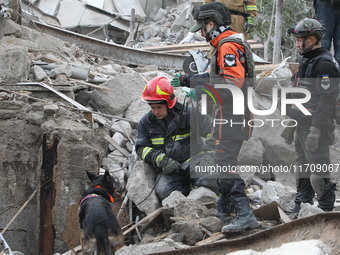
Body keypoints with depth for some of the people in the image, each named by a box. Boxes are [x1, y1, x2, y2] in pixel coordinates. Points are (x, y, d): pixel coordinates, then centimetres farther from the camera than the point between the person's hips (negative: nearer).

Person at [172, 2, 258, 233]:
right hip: (230, 115, 11)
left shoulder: (227, 47, -16)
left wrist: (202, 93, -22)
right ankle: (225, 210, 31)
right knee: (224, 161, 20)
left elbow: (234, 81, -27)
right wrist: (186, 80, 27)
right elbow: (216, 77, 30)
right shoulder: (225, 45, 18)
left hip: (231, 116, -11)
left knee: (225, 164, -13)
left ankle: (245, 215, -18)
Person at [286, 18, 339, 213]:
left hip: (317, 126, -10)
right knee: (303, 169, 17)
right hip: (302, 124, 10)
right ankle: (302, 205, 26)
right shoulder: (307, 61, 16)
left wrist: (315, 130, -25)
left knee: (318, 171, -8)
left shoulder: (324, 64, -17)